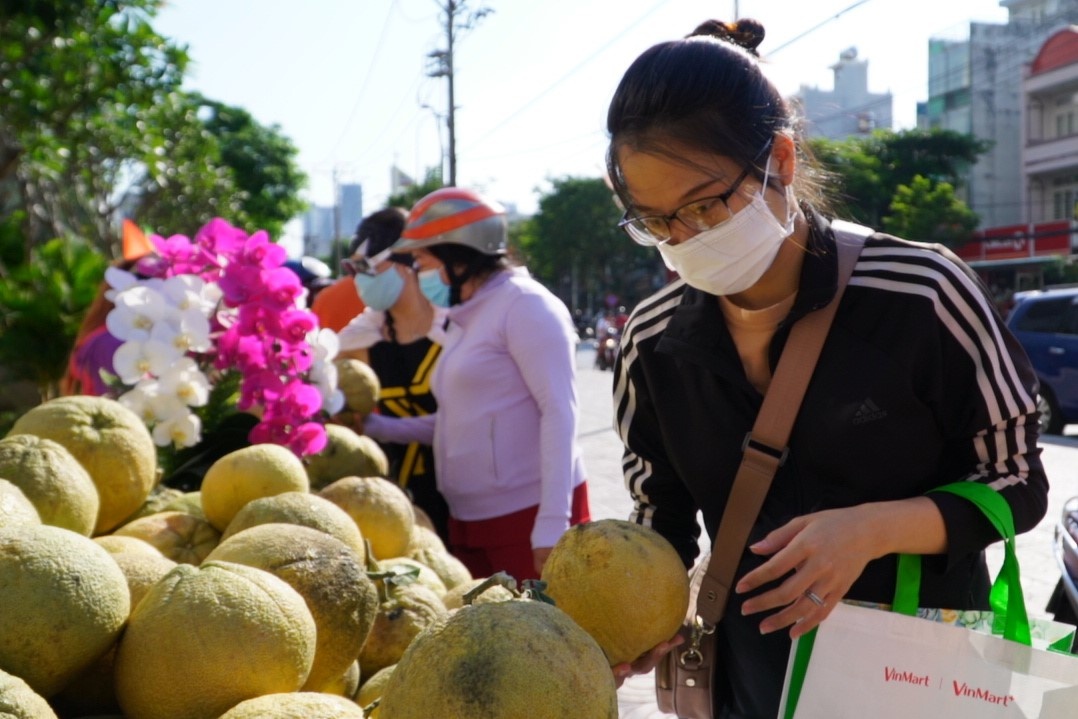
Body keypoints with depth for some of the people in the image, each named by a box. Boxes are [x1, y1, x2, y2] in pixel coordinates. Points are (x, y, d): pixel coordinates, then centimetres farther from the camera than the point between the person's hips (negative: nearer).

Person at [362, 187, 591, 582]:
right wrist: (375, 426, 12)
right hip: (469, 520, 8)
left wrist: (552, 524, -20)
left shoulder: (524, 304, -7)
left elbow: (559, 412, -14)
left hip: (530, 514, -8)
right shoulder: (467, 318, 18)